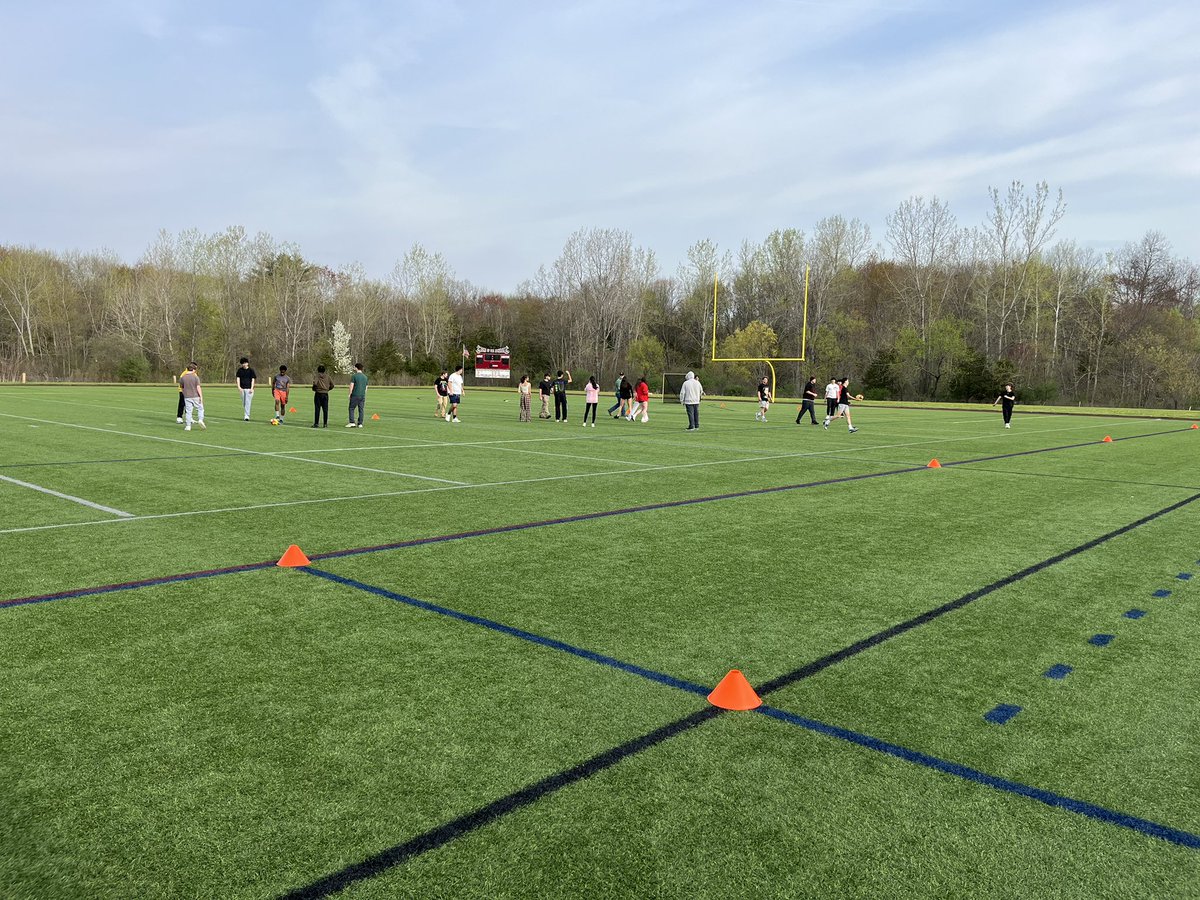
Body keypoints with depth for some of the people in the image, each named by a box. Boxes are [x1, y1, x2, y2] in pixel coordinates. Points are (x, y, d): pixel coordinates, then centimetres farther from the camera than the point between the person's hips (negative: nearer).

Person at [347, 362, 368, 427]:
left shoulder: (354, 376, -6)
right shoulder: (365, 377, 12)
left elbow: (351, 386, -10)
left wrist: (350, 394, -2)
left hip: (355, 395, -5)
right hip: (362, 395, 5)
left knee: (351, 408, 3)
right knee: (361, 409, 6)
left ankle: (352, 423, -5)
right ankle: (360, 424, 5)